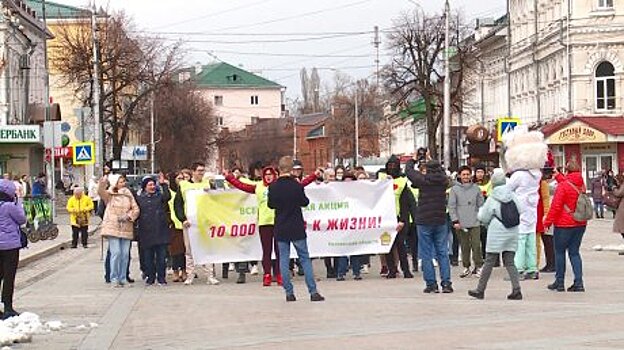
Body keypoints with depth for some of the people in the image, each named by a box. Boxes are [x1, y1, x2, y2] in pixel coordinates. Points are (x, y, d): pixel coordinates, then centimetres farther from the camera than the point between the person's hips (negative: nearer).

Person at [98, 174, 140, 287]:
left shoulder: (128, 195, 13)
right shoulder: (109, 195, 4)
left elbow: (136, 209, 9)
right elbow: (100, 191, -16)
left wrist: (128, 216, -8)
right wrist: (103, 182, -32)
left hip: (126, 228, 3)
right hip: (113, 227, -3)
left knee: (125, 254, 2)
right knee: (116, 253, -11)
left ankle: (123, 278, 12)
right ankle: (114, 279, -3)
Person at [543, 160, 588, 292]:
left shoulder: (562, 186, -14)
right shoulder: (581, 185, 5)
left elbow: (556, 206, -15)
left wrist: (548, 221, -6)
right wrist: (558, 176, 36)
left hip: (564, 224, -6)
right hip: (580, 224, 6)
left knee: (560, 252, 6)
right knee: (574, 252, 10)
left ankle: (559, 282, 9)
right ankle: (578, 283, 2)